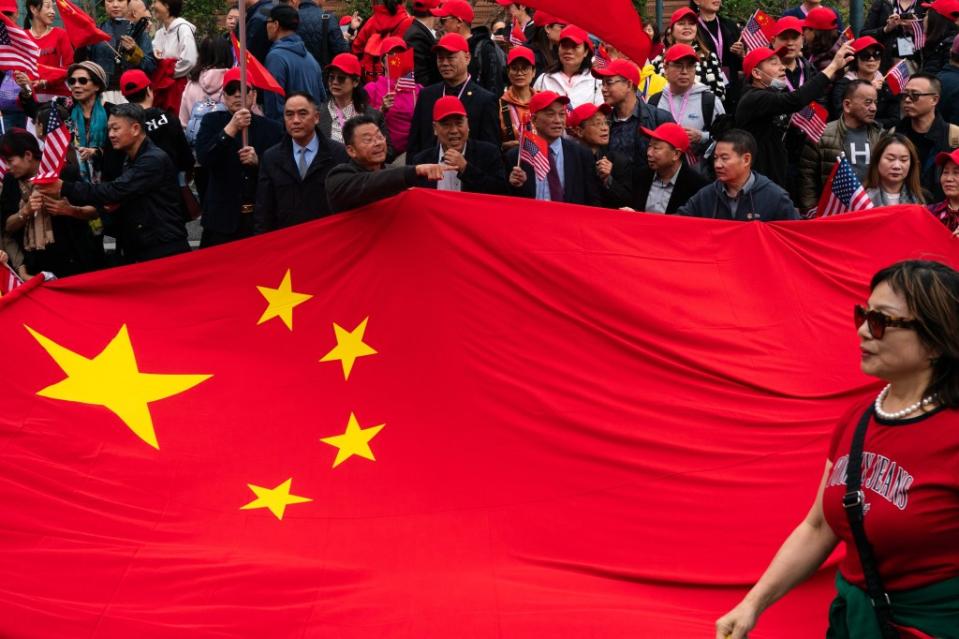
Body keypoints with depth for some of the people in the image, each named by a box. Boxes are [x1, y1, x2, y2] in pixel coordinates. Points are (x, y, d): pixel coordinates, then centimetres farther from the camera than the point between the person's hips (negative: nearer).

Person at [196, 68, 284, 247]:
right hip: (222, 219, -1)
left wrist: (258, 161, -16)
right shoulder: (212, 122, 6)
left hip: (261, 220, 1)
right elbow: (203, 158, -12)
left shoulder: (272, 128, 7)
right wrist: (231, 128, -20)